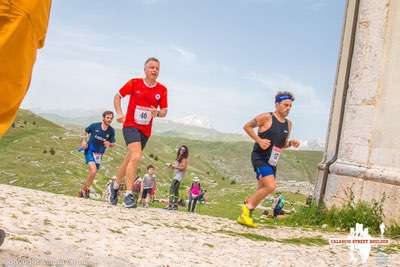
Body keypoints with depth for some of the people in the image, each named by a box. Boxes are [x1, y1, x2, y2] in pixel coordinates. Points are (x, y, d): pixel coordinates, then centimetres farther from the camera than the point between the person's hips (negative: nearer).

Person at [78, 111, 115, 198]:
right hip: (89, 151, -4)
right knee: (93, 170, -22)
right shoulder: (94, 126, -11)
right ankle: (86, 190, -5)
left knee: (92, 173, 9)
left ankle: (83, 190, 27)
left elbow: (113, 143, 3)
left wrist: (109, 144, -19)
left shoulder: (111, 131, -7)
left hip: (99, 154, 4)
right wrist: (84, 141, -7)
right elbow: (85, 132, 7)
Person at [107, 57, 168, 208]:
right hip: (130, 125, -4)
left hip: (145, 130, 4)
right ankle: (128, 195, -22)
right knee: (136, 157, -24)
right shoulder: (134, 83, -4)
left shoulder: (162, 90, 1)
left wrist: (157, 113, -17)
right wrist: (119, 113, -6)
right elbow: (118, 96, 7)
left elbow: (164, 111, 6)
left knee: (129, 159, 16)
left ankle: (115, 185, 39)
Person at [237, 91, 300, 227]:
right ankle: (248, 207, -3)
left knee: (262, 190, 10)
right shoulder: (266, 117, -10)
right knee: (270, 186, -22)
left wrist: (291, 143, 0)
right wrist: (259, 140, -14)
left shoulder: (288, 124, 12)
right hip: (259, 158, -8)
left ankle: (244, 216, 22)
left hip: (272, 161, 8)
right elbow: (247, 126, -3)